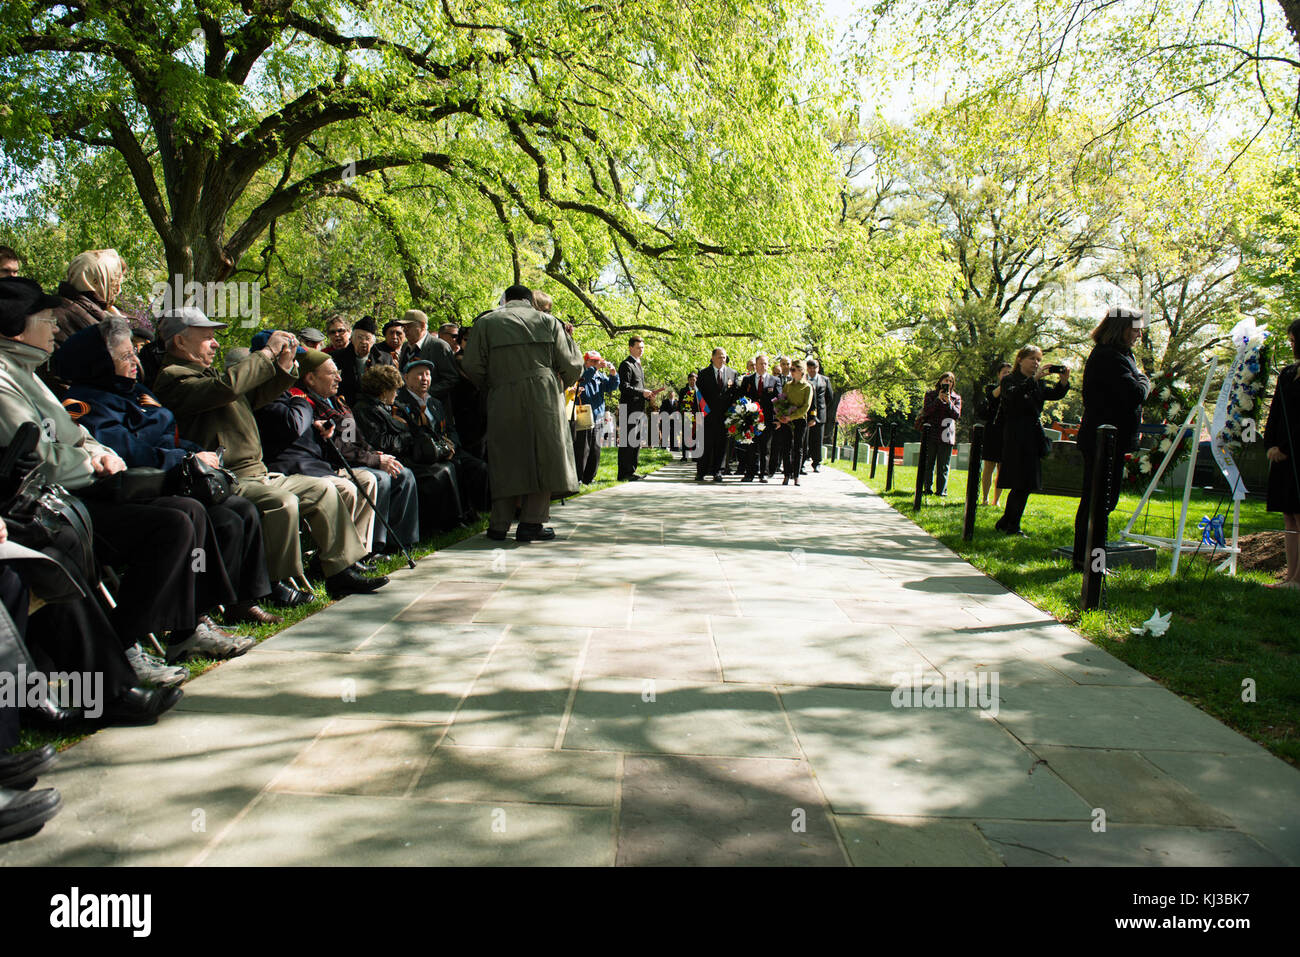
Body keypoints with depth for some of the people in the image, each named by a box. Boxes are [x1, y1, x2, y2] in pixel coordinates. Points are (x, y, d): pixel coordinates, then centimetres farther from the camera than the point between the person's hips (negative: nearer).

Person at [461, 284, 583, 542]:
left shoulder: (486, 323, 9)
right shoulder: (548, 321, 11)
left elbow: (472, 367, 2)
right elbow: (571, 366, 7)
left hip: (503, 400, 0)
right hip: (544, 398, 0)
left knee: (504, 459, 7)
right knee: (541, 456, 4)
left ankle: (500, 525, 7)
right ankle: (531, 523, 0)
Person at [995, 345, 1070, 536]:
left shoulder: (1038, 384, 18)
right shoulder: (1009, 380, -1)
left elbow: (1054, 394, 1)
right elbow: (1012, 395, -22)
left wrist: (1063, 381, -18)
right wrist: (1034, 378, -31)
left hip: (1033, 438, 7)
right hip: (1015, 439, -7)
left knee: (1024, 485, 8)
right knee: (1021, 484, -9)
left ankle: (1005, 523, 17)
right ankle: (1012, 526, -1)